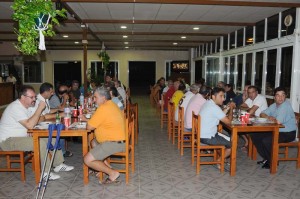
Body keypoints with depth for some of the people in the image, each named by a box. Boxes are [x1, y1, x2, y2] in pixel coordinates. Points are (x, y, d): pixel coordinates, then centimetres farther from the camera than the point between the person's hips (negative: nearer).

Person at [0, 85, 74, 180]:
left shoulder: (26, 106, 9)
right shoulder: (16, 107, -22)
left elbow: (34, 120, 8)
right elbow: (30, 125, -31)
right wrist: (40, 108, -26)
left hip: (22, 136, 10)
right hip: (8, 141, -10)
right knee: (40, 143, -30)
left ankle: (59, 165, 8)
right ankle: (45, 172, -17)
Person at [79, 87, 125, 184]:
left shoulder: (103, 108, -19)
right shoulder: (111, 105, 13)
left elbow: (89, 127, -15)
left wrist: (87, 122, 7)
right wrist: (86, 119, 16)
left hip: (114, 143, -11)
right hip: (119, 140, 11)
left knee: (88, 160, -9)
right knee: (94, 142, 30)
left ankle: (112, 173, -2)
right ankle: (105, 167, 20)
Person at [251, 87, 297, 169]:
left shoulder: (286, 106, -21)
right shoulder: (274, 105, 8)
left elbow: (278, 121, -32)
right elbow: (262, 114, 11)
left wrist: (272, 119, -8)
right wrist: (268, 117, -12)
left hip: (288, 134, -9)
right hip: (276, 131, 9)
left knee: (266, 140, -29)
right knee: (254, 136, -2)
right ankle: (266, 158, 8)